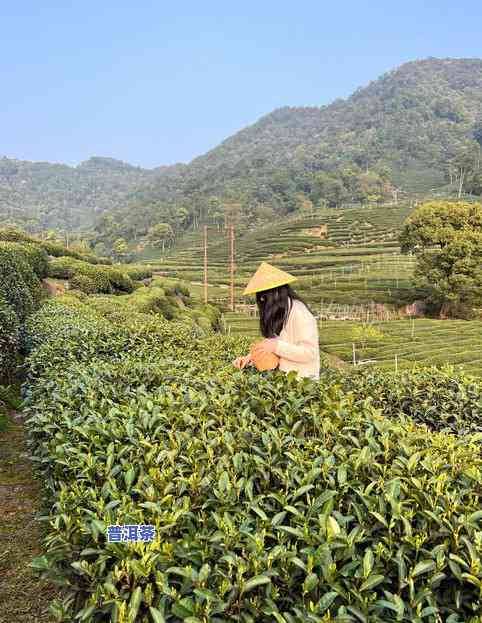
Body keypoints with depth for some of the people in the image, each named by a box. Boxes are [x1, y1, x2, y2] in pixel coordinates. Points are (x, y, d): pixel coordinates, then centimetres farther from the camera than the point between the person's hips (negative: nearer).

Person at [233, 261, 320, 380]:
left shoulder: (298, 312, -14)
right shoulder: (281, 313, 10)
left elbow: (310, 353, -18)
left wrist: (276, 346, -23)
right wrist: (251, 358, 1)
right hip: (286, 377, 7)